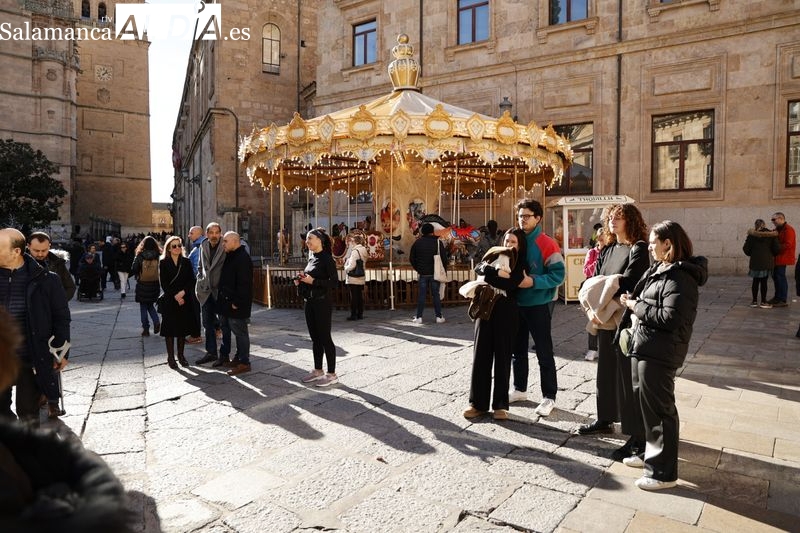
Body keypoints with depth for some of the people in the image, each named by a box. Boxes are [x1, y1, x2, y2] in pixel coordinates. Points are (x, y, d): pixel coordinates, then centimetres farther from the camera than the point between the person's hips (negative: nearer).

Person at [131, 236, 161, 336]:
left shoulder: (140, 256, -9)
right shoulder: (159, 255, -6)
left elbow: (133, 270, -7)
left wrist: (138, 275, 12)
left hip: (142, 285, -2)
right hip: (155, 285, 2)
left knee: (143, 306, 10)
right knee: (150, 305, 20)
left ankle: (146, 329, 10)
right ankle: (156, 322, -1)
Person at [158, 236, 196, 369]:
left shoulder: (186, 262, 6)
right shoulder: (163, 263, -1)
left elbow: (191, 280, 2)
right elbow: (164, 284, -5)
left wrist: (183, 292, -13)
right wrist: (175, 296, -12)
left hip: (185, 300, 2)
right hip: (169, 300, -2)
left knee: (183, 328, 7)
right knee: (170, 328, 1)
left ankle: (181, 355, 18)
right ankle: (170, 357, 9)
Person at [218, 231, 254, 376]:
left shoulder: (243, 258, -17)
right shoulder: (230, 256, 16)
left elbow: (243, 283, -23)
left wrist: (236, 302, -22)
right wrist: (223, 298, 17)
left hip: (237, 305, -11)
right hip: (227, 302, 11)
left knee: (240, 332, -4)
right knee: (226, 329, 16)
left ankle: (243, 362, 3)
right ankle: (239, 357, 26)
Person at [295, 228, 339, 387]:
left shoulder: (327, 259, -12)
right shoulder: (311, 257, 11)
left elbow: (334, 283, -17)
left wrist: (313, 281, -21)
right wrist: (301, 280, 4)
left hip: (322, 303, -8)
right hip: (309, 302, 8)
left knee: (325, 338, -1)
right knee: (315, 338, 15)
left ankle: (332, 374, 8)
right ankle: (318, 370, 26)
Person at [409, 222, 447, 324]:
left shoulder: (417, 242, 2)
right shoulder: (438, 242, -4)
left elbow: (411, 258, 5)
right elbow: (444, 258, -5)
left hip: (422, 273, 1)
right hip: (435, 273, -1)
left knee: (421, 295, 5)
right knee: (436, 295, 5)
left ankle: (419, 317, 5)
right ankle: (439, 317, 9)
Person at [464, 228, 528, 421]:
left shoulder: (521, 265, 1)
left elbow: (509, 284, -17)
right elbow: (479, 268, -5)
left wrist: (488, 276, -11)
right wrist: (496, 272, -21)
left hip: (507, 313, -3)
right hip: (486, 309, 4)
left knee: (502, 357, 2)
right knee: (481, 355, 3)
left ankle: (500, 404, 12)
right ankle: (478, 403, 11)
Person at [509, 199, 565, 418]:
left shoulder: (547, 244, -11)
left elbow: (558, 274, -16)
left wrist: (533, 282, -24)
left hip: (538, 305, -6)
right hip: (516, 304, 7)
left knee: (544, 352, 2)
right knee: (517, 349, 16)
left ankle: (549, 397, 13)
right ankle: (519, 389, 31)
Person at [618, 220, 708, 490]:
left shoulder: (680, 278, -17)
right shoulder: (658, 270, 13)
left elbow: (670, 318, -24)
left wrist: (636, 307, -15)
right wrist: (633, 304, 2)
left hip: (659, 353, -10)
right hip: (643, 347, 10)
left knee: (659, 408, 0)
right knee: (644, 402, 20)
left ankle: (664, 472, 12)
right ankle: (650, 452, 37)